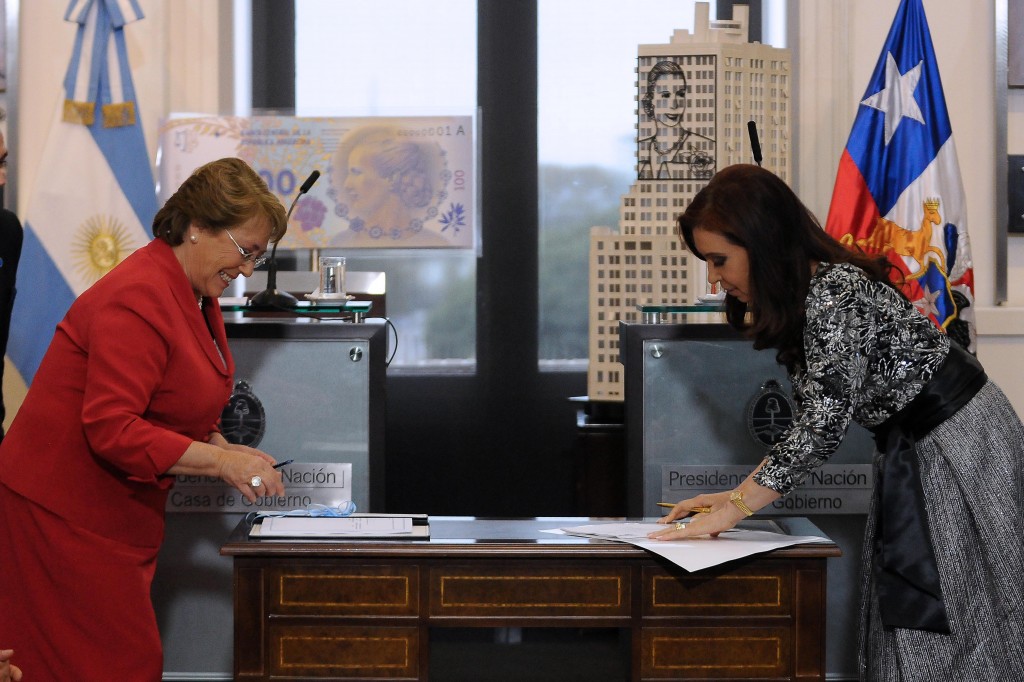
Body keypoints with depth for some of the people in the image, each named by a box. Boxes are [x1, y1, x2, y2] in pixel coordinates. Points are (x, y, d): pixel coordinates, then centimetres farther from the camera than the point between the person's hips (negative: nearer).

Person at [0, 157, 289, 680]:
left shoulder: (196, 295, 12)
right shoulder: (139, 298, -21)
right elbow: (112, 430, -27)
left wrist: (226, 453, 4)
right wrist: (219, 461, -25)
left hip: (118, 515, 10)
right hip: (64, 513, -10)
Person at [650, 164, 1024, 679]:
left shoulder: (835, 291, -23)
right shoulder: (795, 302, 6)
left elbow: (822, 426, -27)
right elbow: (814, 422, 11)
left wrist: (733, 511, -23)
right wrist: (738, 494, 5)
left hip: (961, 444, -9)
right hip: (912, 455, 9)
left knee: (956, 627, -4)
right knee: (906, 624, 8)